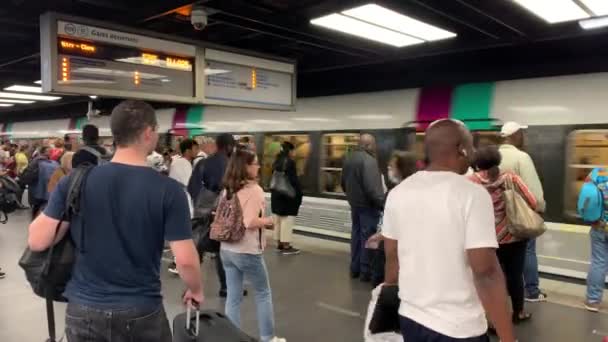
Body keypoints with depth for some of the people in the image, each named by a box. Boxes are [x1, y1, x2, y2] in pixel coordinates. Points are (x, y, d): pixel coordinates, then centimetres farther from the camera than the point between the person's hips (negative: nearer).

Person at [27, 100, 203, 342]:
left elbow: (37, 241, -6)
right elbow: (186, 260, -15)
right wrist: (196, 290, 4)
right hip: (141, 312, -1)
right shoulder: (168, 190, -16)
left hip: (83, 310, 2)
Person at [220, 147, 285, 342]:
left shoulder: (227, 189, 7)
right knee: (263, 293, 14)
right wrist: (268, 221, -9)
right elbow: (250, 222, -25)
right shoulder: (253, 189, -17)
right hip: (247, 252, -6)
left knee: (233, 297, 13)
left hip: (226, 249, 7)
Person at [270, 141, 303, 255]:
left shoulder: (277, 162, 10)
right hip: (288, 196, -9)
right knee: (287, 220, -4)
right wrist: (299, 194, -11)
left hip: (276, 194, 9)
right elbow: (294, 180, -18)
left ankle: (279, 243, 22)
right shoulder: (289, 162, -15)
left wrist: (275, 190, 18)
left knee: (278, 219, 13)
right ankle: (286, 246, -2)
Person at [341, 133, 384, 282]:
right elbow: (373, 187, -26)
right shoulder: (369, 160, -20)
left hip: (354, 204, 9)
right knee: (367, 237, -1)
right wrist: (383, 204, -20)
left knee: (356, 234, 16)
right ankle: (366, 272, 5)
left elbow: (343, 182, 17)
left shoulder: (349, 158, 9)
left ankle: (355, 268, 23)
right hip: (368, 205, -9)